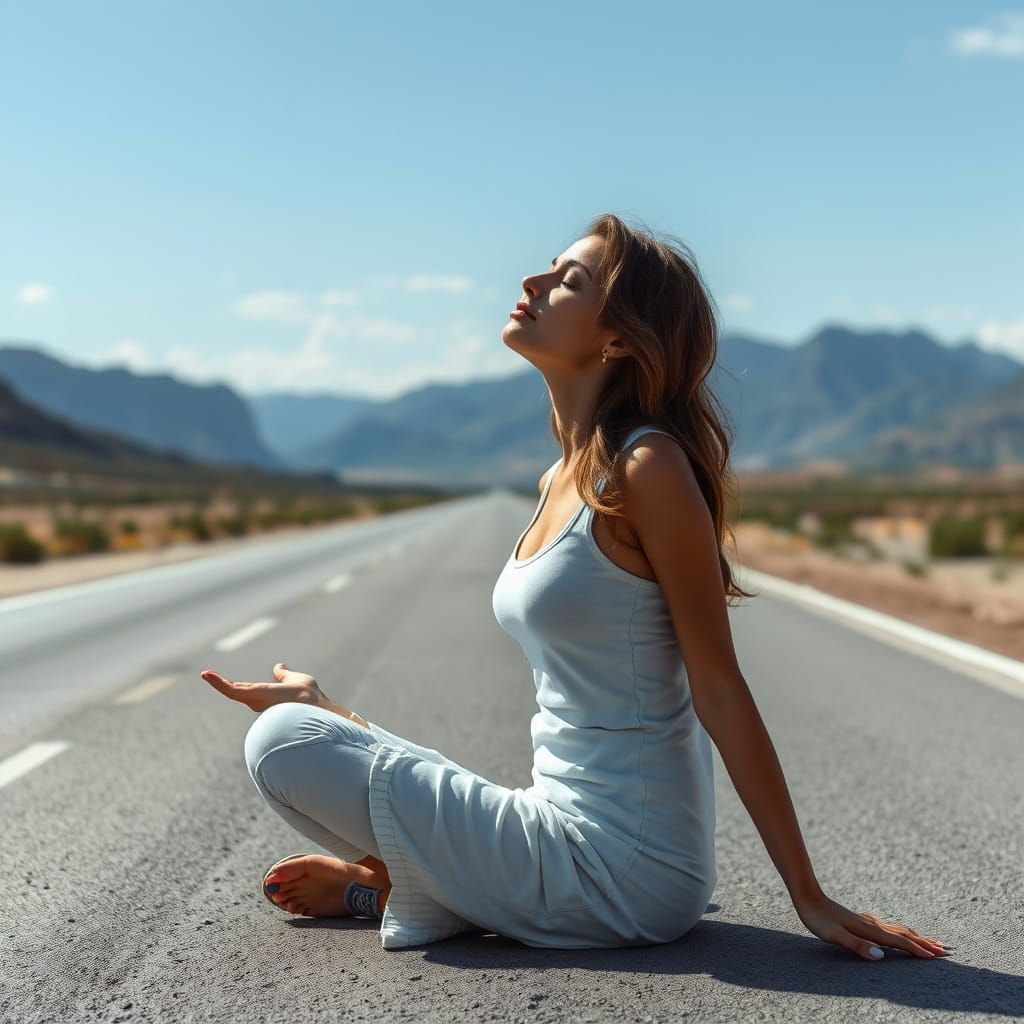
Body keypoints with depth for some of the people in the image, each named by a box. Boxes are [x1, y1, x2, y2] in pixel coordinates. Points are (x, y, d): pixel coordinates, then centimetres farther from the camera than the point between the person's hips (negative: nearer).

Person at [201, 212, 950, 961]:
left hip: (613, 864, -9)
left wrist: (808, 895, -11)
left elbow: (720, 691, -16)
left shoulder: (647, 467, -18)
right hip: (573, 822, 9)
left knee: (281, 741, -9)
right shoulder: (567, 476, 8)